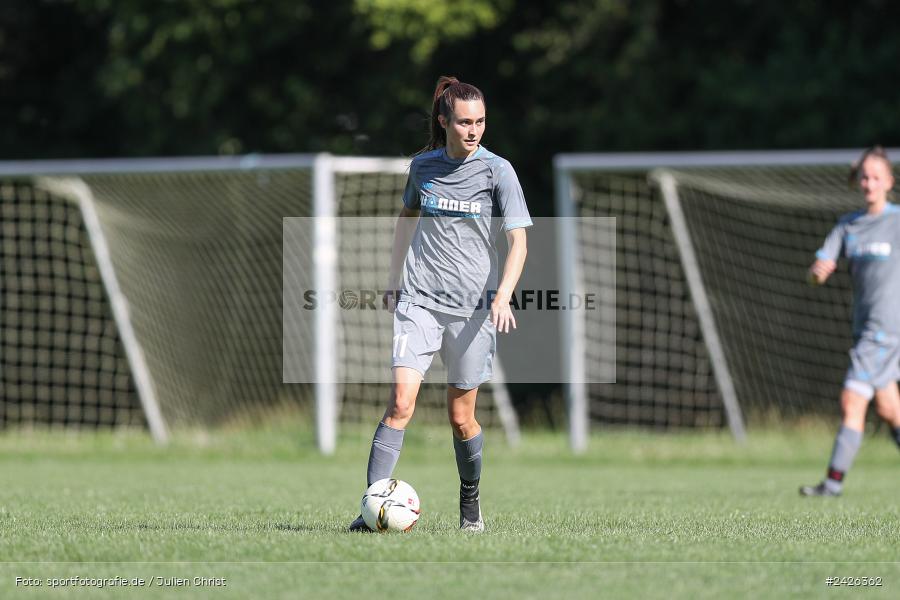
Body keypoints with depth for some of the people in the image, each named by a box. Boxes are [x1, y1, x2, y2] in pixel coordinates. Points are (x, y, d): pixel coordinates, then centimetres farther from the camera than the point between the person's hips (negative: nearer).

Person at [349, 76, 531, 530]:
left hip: (472, 306, -1)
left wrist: (503, 296, -22)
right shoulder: (423, 165, 6)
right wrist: (393, 281, 24)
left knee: (461, 416, 5)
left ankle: (470, 501, 30)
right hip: (419, 301, 1)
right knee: (401, 403, -15)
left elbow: (518, 240, -7)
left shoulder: (497, 170, -3)